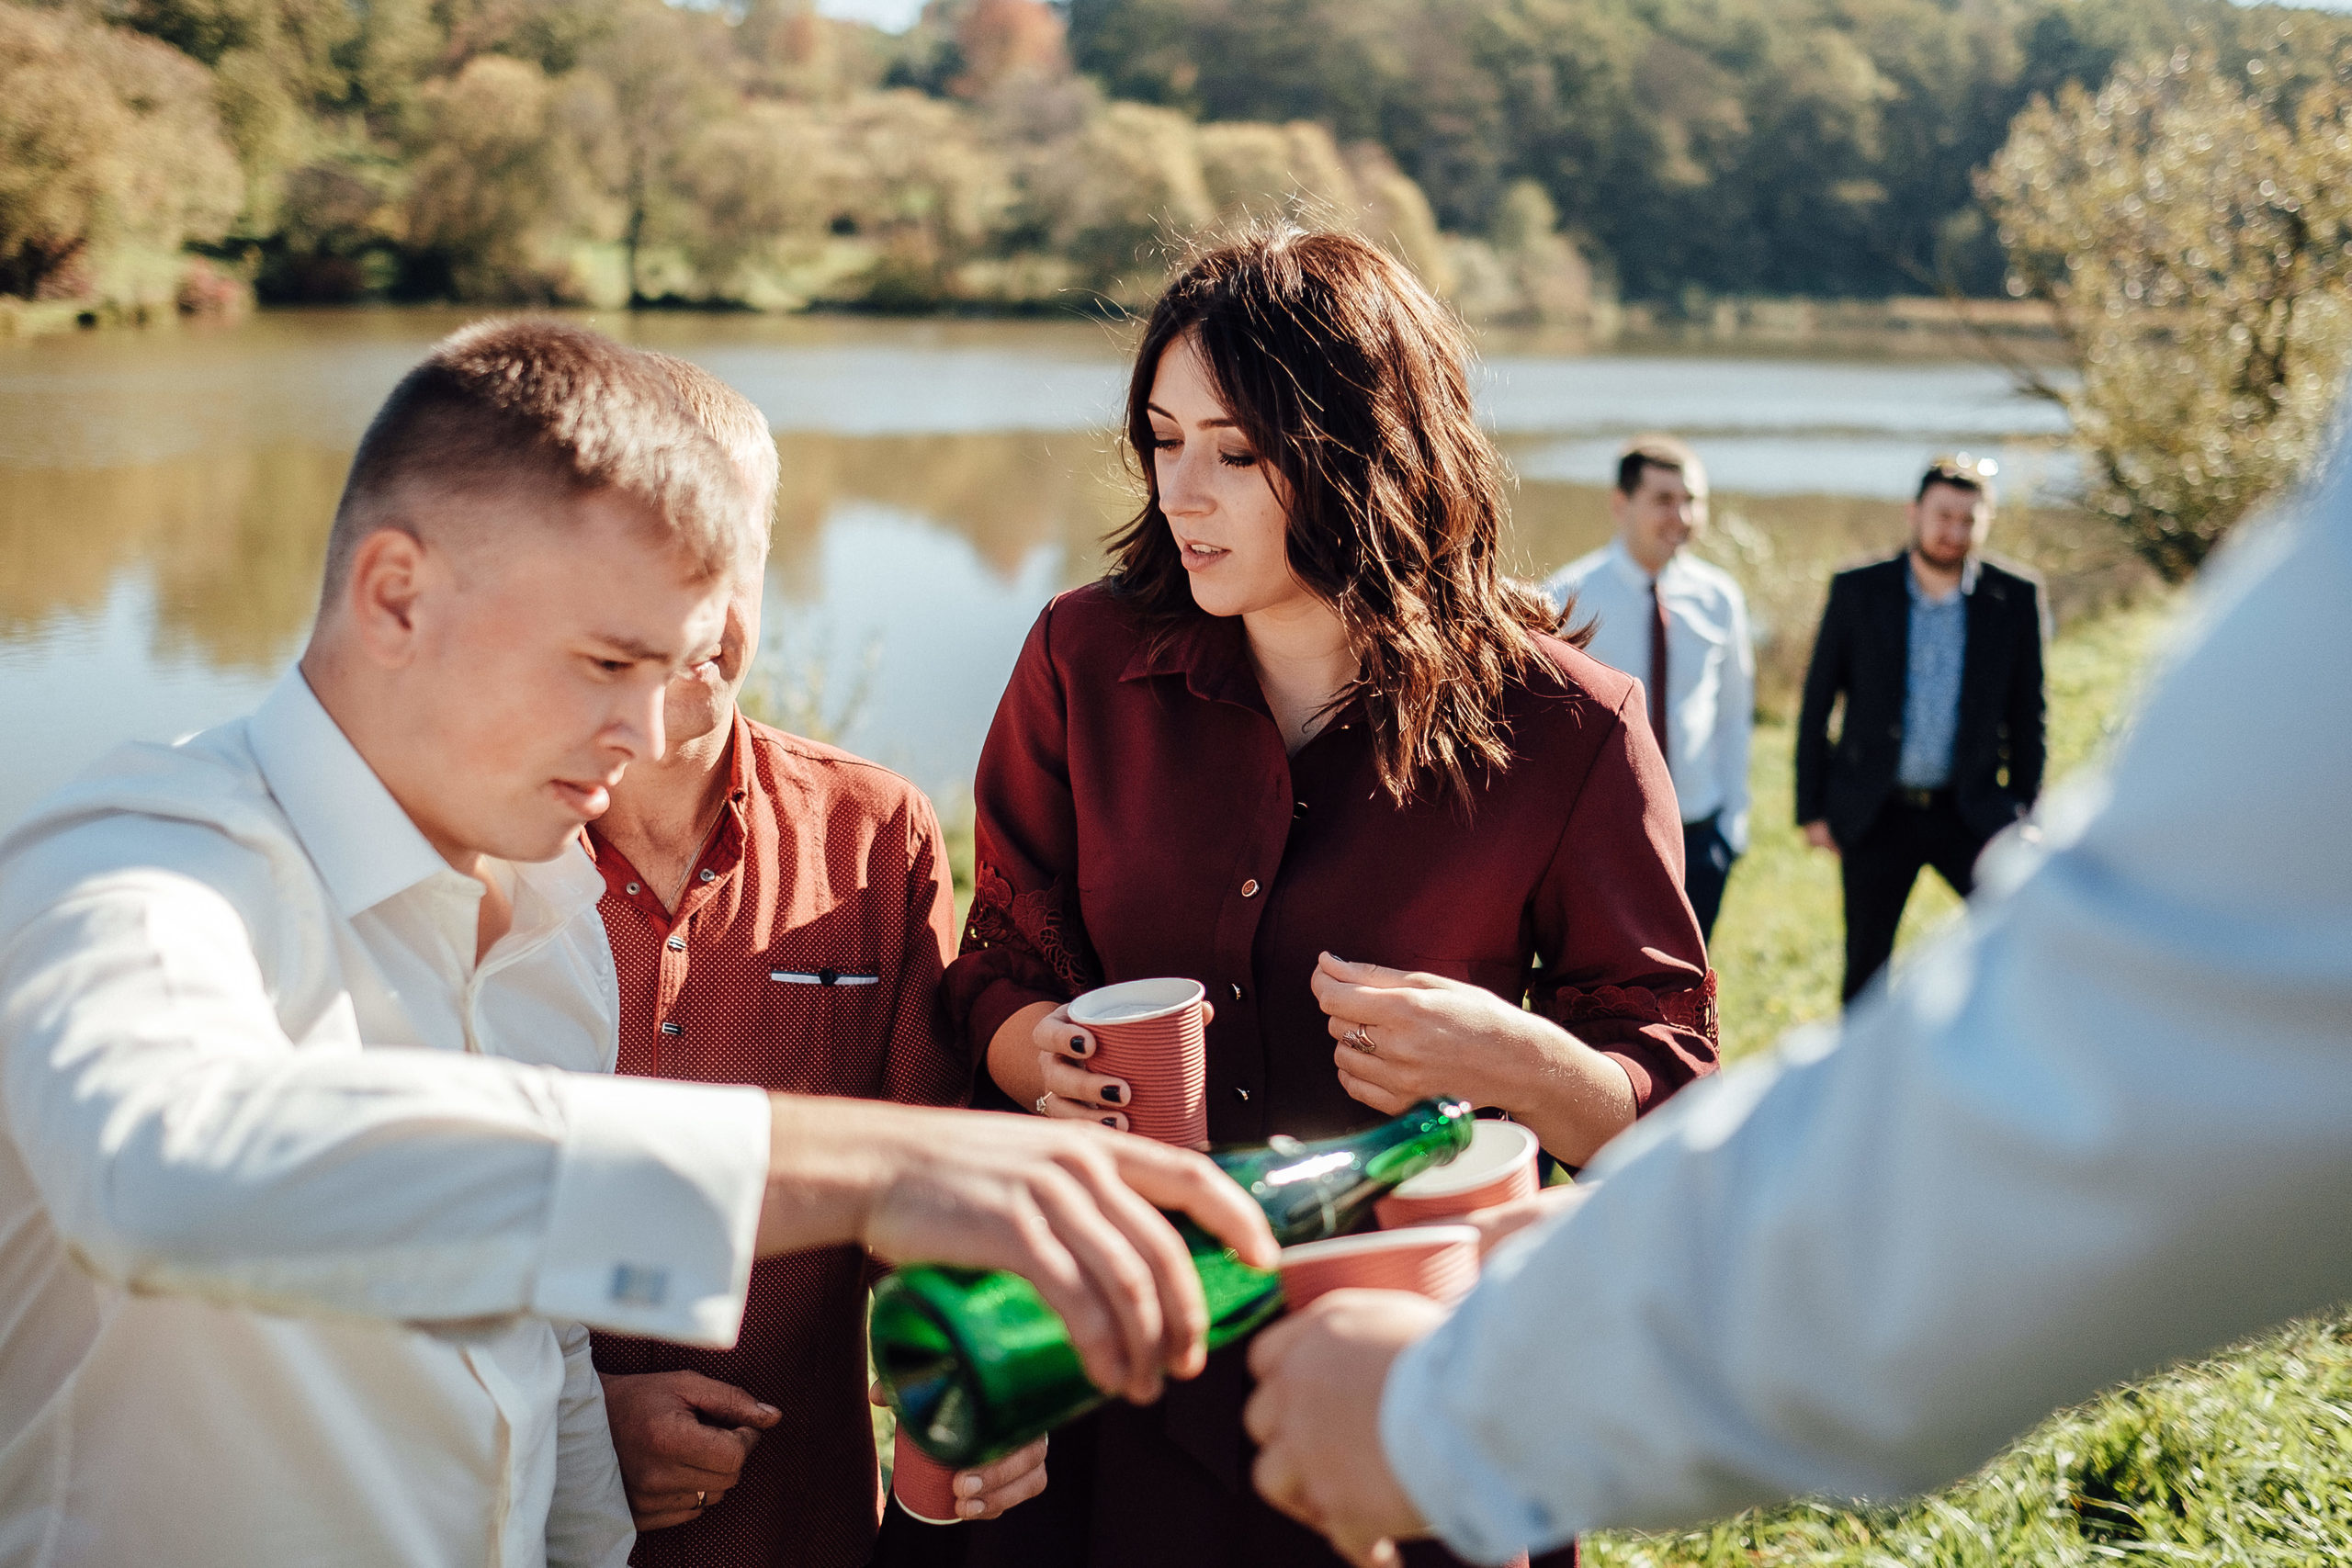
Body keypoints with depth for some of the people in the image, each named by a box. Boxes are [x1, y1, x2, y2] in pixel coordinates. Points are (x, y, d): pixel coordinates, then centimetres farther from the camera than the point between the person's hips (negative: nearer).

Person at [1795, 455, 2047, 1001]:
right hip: (1876, 814, 0)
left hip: (1972, 812, 0)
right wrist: (1812, 809, 0)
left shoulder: (2016, 599, -2)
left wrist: (2024, 816, 4)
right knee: (1866, 969, 10)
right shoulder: (1857, 592, -3)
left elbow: (2027, 715, 5)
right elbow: (1816, 704, 2)